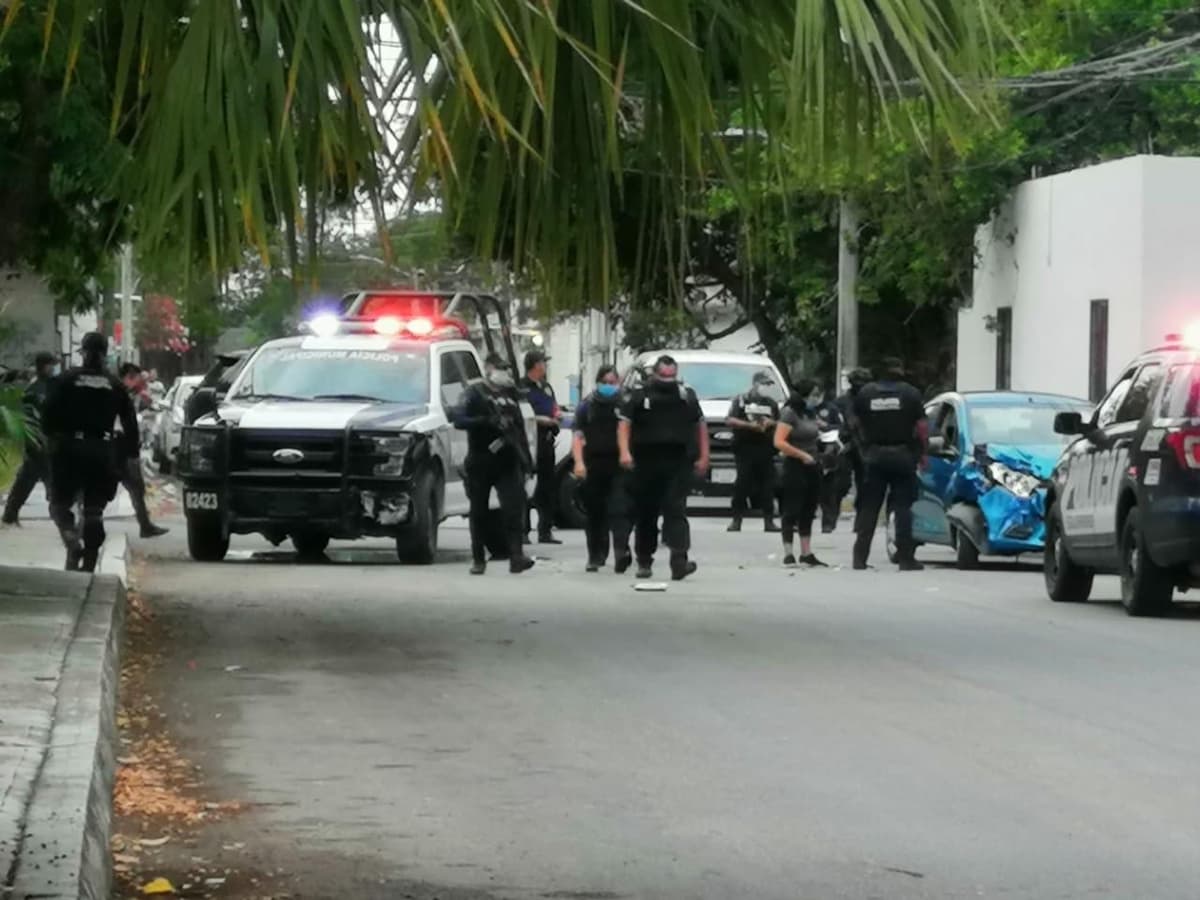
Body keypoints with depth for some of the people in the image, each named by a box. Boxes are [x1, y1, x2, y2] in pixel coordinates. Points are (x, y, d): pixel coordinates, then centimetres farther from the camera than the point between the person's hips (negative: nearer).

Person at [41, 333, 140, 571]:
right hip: (103, 452, 2)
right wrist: (129, 452, 13)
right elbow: (130, 424, 6)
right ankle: (88, 566, 4)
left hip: (71, 450, -2)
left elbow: (48, 417, -6)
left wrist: (51, 439, 8)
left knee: (60, 504, 8)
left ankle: (73, 541, -21)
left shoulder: (65, 381, -1)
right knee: (94, 512, 8)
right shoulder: (116, 386, 6)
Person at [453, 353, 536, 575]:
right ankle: (478, 559, 14)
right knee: (479, 512, 4)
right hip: (480, 463, -3)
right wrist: (488, 421, -24)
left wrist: (526, 457, 17)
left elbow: (519, 426, 22)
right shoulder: (475, 393, 0)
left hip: (508, 463, 3)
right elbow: (459, 420, -13)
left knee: (514, 507, -12)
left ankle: (516, 556, -20)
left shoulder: (511, 394, 16)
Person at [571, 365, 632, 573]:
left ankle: (621, 552, -25)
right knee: (595, 513, 10)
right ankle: (595, 557, 20)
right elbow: (578, 436, 2)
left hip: (620, 466, -2)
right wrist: (579, 462, -11)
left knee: (619, 510, -15)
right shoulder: (587, 406, 7)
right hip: (593, 467, 3)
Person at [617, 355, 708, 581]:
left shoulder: (687, 396, 12)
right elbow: (624, 424, 1)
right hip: (646, 464, 0)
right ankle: (644, 562, 21)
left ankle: (679, 561, -24)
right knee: (645, 513, 8)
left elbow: (700, 425, 18)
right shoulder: (639, 396, 6)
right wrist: (624, 452, -14)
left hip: (678, 464, 0)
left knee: (676, 510, -14)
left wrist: (703, 456, 10)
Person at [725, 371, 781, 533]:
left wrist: (771, 423, -3)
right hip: (745, 448, -4)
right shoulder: (740, 400, 5)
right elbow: (729, 420, -5)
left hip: (766, 451, 4)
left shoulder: (771, 404, 18)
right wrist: (749, 425, -15)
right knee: (742, 484, -8)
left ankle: (769, 521, 2)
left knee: (767, 485, 0)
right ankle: (737, 520, -5)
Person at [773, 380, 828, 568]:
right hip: (795, 467, -8)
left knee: (808, 513, 11)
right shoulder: (790, 413, -12)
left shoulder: (810, 413, 11)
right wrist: (803, 455, -18)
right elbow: (779, 442, -20)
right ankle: (788, 555, -1)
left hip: (812, 468, 8)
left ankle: (807, 553, 17)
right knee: (792, 511, -3)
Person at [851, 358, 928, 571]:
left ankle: (860, 556, 4)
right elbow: (922, 427, -6)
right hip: (903, 455, -2)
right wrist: (922, 452, 3)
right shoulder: (910, 393, -3)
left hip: (874, 455, 2)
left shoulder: (865, 393, 3)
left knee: (869, 507, 6)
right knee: (903, 507, 1)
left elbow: (857, 424, 7)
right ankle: (906, 558, -1)